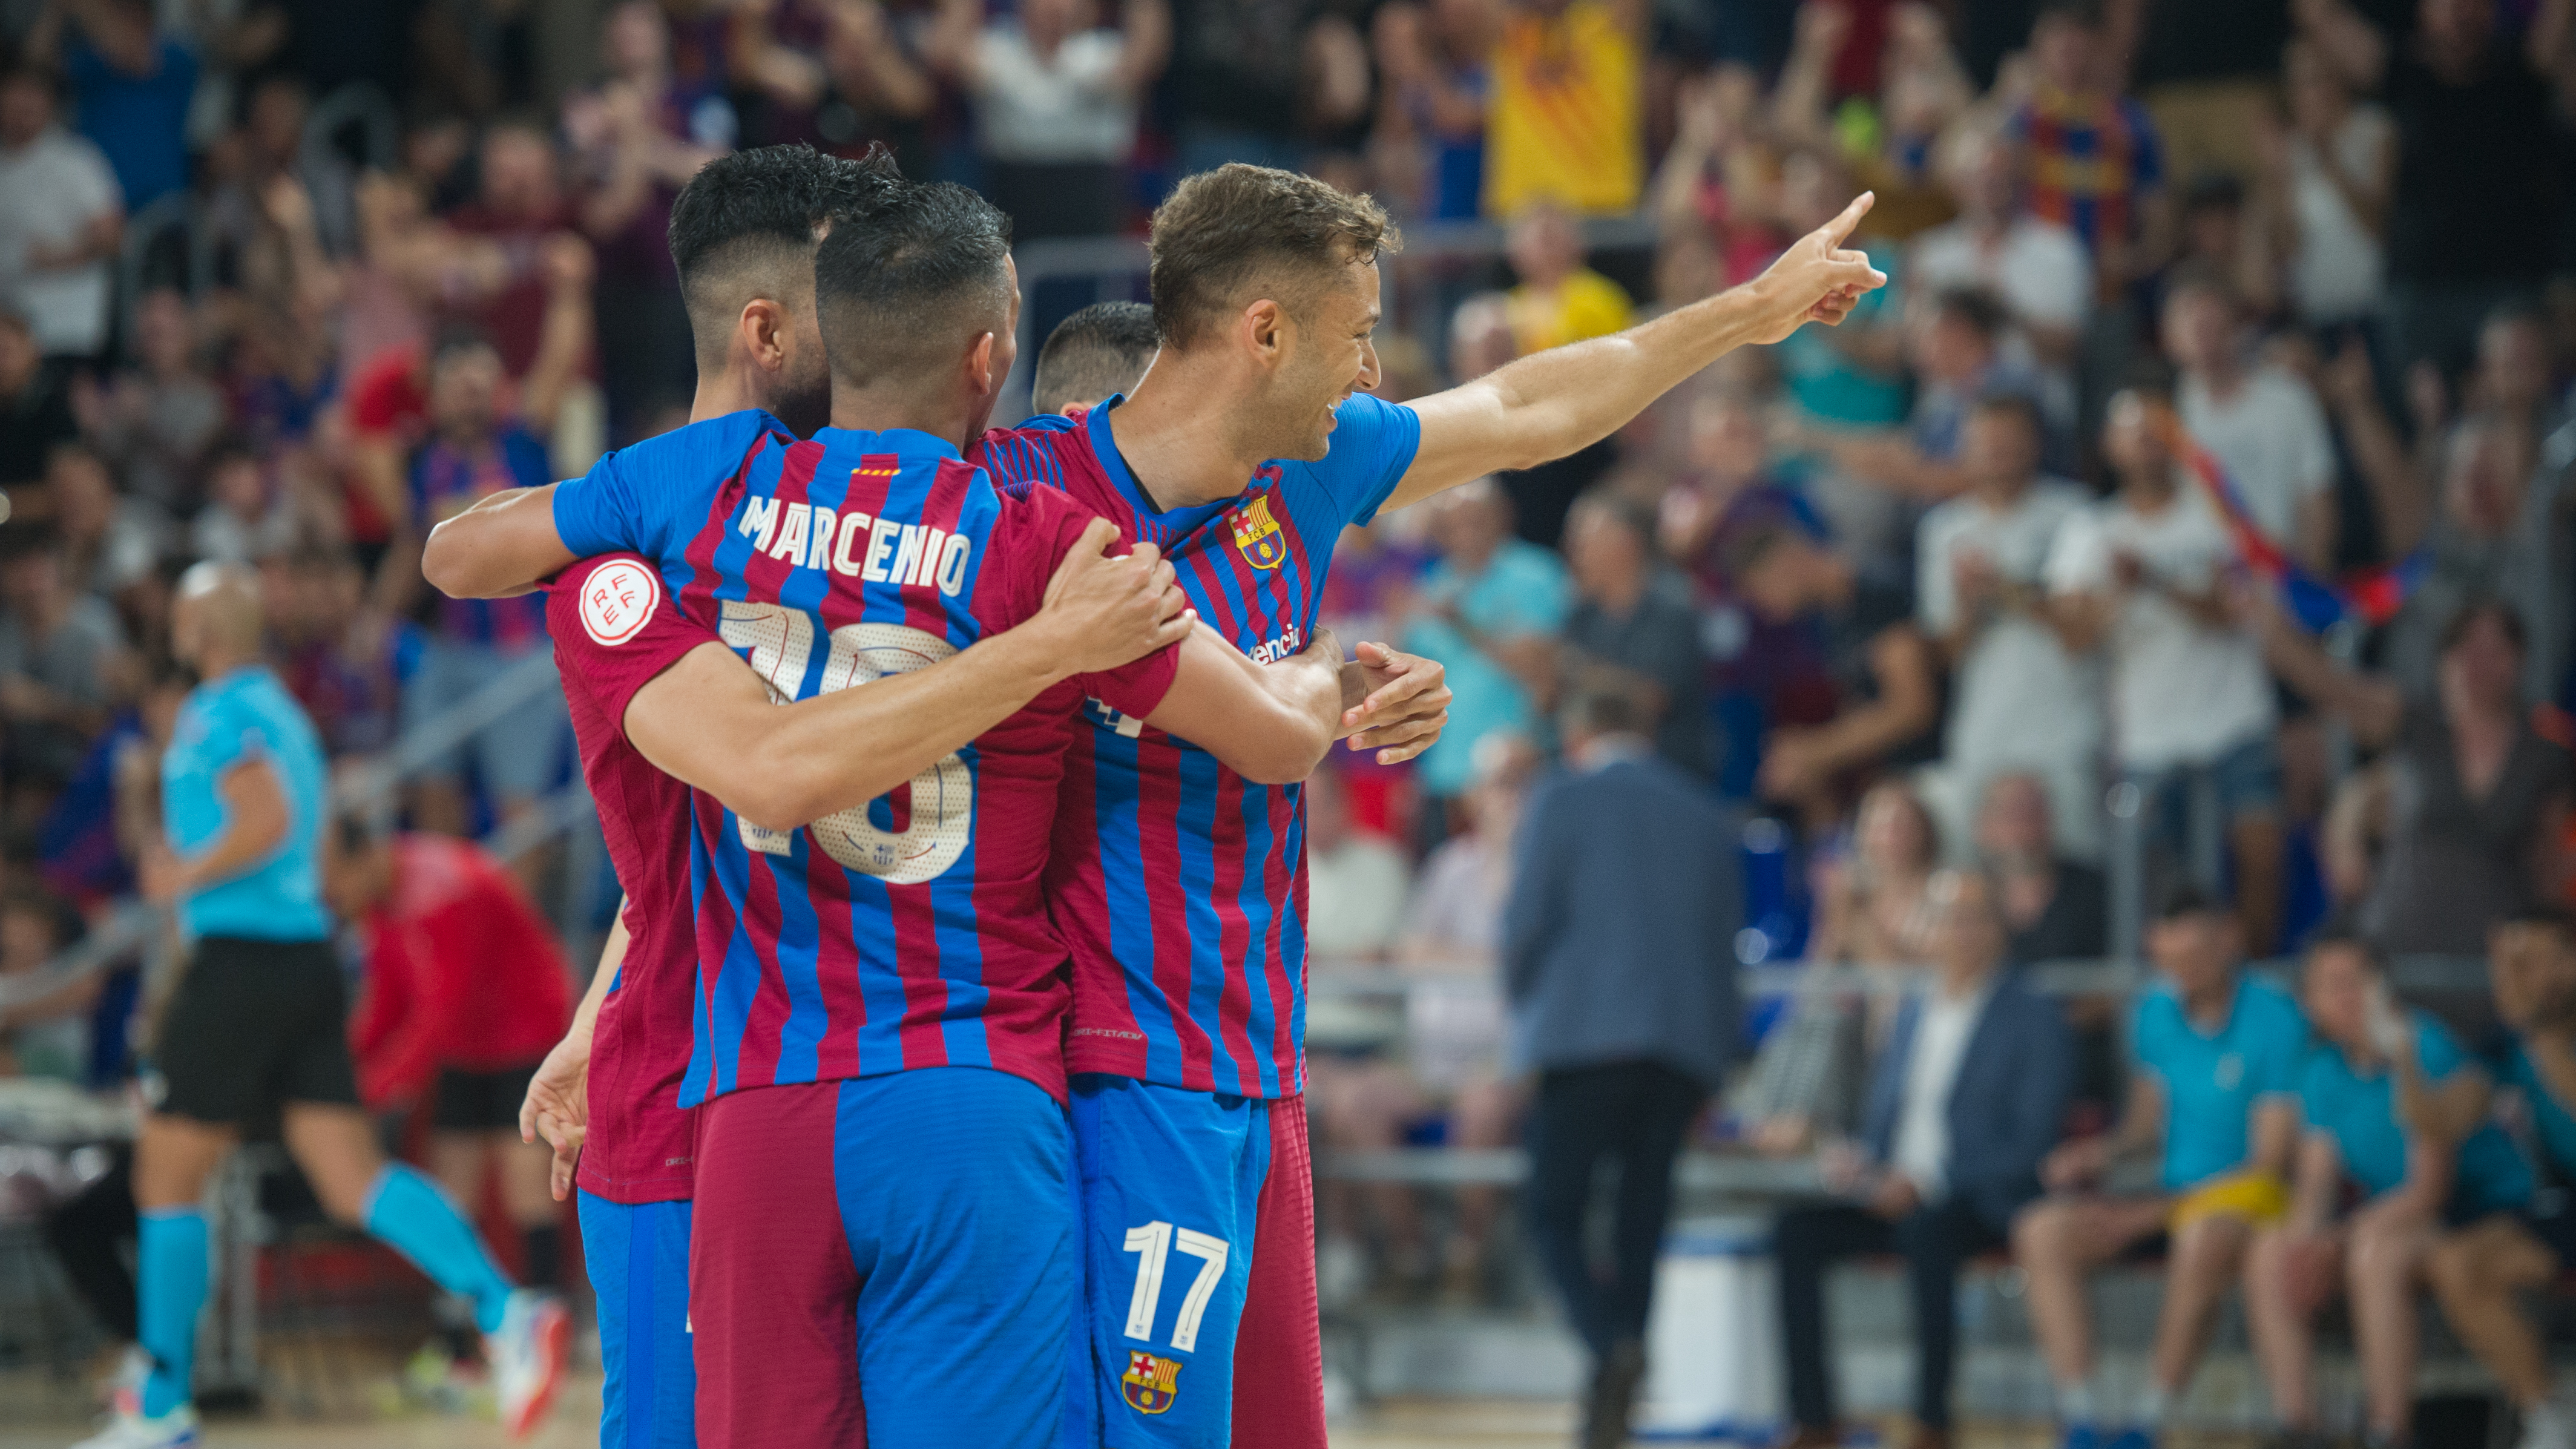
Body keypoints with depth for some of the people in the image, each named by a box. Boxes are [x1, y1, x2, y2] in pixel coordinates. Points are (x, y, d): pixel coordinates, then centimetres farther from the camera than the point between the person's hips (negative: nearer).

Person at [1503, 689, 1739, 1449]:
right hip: (1688, 1044, 5)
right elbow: (1724, 938, 16)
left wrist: (1525, 1010, 12)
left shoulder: (1565, 800, 1)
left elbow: (1526, 923, -4)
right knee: (1641, 1222, 7)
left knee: (1556, 1215, -1)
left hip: (1588, 1036, -5)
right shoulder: (1705, 816, 16)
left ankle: (1612, 1345, -27)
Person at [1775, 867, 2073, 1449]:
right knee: (1795, 1232, -20)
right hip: (1893, 1194, 6)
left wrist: (1928, 1182, -19)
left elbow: (2031, 1145, -9)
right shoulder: (1913, 1012, 20)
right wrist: (1858, 1160, -1)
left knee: (1927, 1232, -39)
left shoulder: (2034, 1019, -1)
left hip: (1979, 1202, -6)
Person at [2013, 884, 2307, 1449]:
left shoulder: (2273, 1019, -11)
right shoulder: (2155, 1014, 8)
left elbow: (2270, 1161, -12)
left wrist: (2155, 1212, -14)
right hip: (2168, 1198, 6)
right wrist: (2105, 1150, -4)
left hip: (2246, 1192, -6)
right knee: (2042, 1231, -19)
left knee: (2203, 1239, -41)